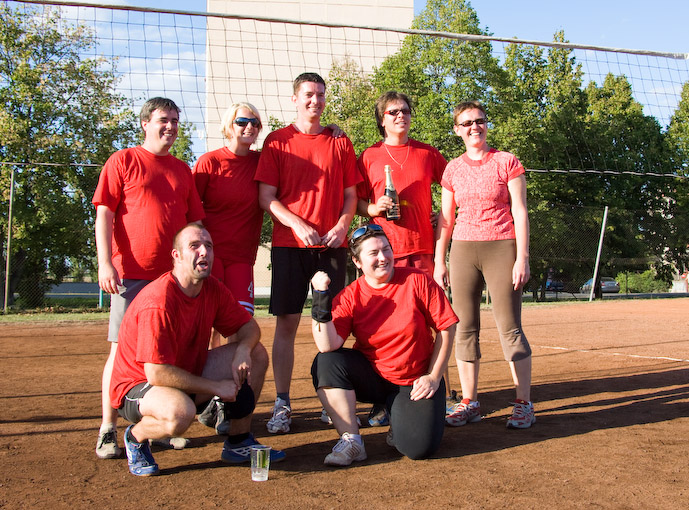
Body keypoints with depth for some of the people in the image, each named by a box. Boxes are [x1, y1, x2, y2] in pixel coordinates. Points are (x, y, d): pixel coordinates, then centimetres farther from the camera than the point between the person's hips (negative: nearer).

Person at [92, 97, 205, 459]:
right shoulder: (123, 161, 4)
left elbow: (195, 221, 20)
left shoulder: (182, 170, 18)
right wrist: (105, 263, -11)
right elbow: (104, 214, -2)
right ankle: (108, 430, 2)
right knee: (122, 347, -4)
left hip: (174, 274, 5)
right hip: (131, 273, -5)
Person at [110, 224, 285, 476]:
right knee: (180, 412, -41)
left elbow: (248, 326, 6)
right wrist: (216, 387, -21)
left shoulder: (213, 289, -3)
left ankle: (239, 443, 7)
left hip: (189, 375, 8)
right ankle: (136, 436, -4)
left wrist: (243, 350, -19)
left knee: (256, 354, 0)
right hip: (138, 386, -8)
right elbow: (157, 374, -29)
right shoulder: (158, 303, -28)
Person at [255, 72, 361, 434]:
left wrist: (342, 225, -7)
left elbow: (350, 194, 12)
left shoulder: (340, 143, 12)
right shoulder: (277, 142, 6)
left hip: (333, 244, 2)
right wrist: (297, 225, -14)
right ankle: (282, 405, 5)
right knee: (286, 322, -1)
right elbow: (266, 197, 0)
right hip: (289, 243, -2)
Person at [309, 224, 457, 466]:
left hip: (415, 382, -2)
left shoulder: (417, 281, -9)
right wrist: (321, 299, -27)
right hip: (371, 378, 2)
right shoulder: (349, 297, -7)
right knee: (326, 363, -25)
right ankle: (351, 440, -13)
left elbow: (446, 329, -4)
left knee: (419, 447, -23)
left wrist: (433, 377, -7)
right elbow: (328, 345, -20)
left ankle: (399, 418, 15)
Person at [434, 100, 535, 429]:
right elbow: (446, 218, 14)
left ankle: (524, 404, 2)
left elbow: (519, 213, -1)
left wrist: (522, 257, -9)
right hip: (463, 250, 4)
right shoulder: (453, 169, 12)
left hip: (501, 248, -3)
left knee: (509, 327, -6)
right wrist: (439, 261, 8)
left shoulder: (507, 162, 3)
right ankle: (469, 402, 11)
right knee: (465, 328, 3)